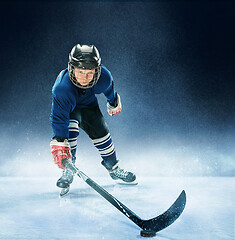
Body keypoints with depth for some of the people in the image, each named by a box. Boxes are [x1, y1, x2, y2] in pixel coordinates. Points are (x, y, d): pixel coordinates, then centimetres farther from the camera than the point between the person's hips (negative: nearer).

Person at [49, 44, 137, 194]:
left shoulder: (104, 77, -31)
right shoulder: (62, 88, -43)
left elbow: (109, 89, -5)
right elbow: (59, 117, -43)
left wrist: (114, 103, 13)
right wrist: (59, 144, -52)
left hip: (89, 105, 3)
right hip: (67, 108, -3)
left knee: (101, 133, -1)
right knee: (71, 127, -29)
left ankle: (114, 168, 24)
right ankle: (68, 170, -11)